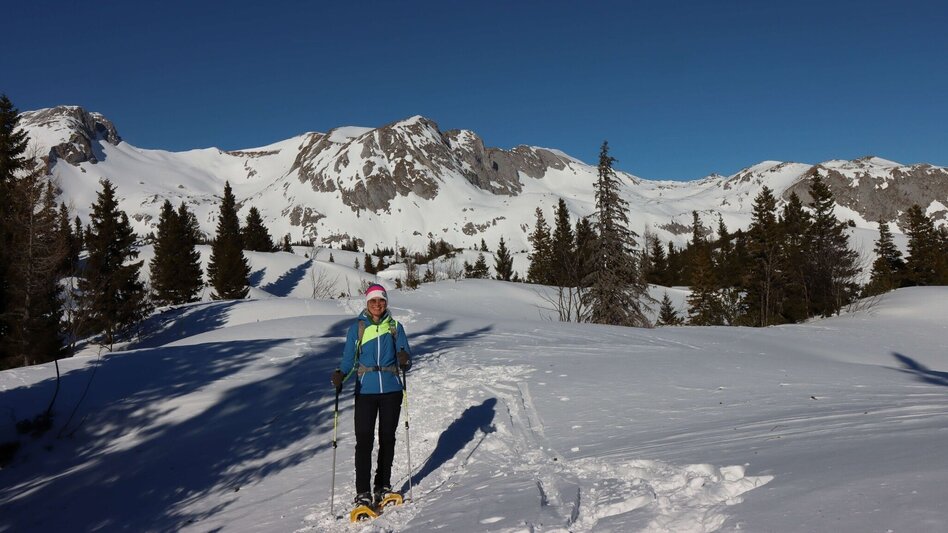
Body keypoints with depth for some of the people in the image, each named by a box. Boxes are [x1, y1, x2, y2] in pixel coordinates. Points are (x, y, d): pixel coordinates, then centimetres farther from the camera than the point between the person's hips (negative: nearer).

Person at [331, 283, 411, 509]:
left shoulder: (395, 327, 5)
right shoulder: (356, 328, 3)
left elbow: (406, 362, 2)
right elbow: (348, 359, -1)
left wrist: (405, 361, -22)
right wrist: (340, 375, -21)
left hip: (391, 390, 2)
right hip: (365, 391, -1)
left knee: (387, 439, 8)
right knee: (364, 440, -8)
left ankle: (383, 486, 22)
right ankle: (362, 493, -4)